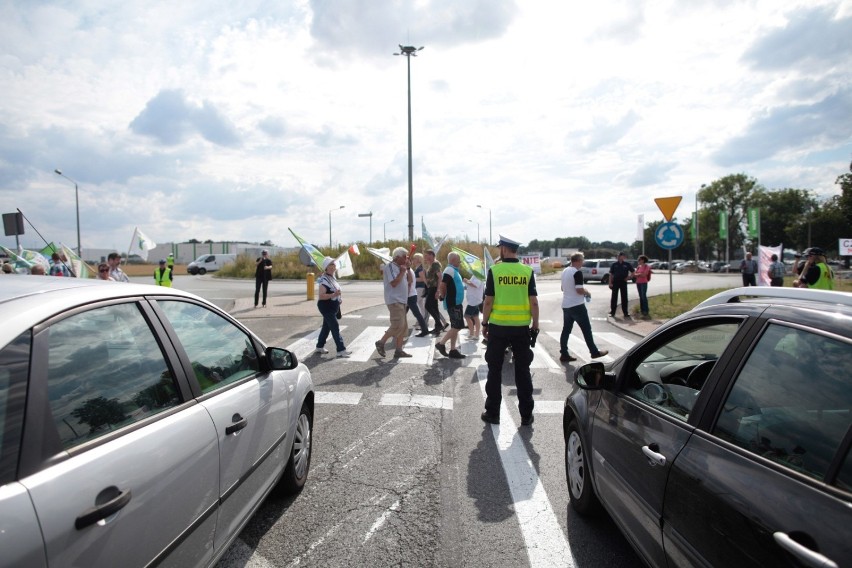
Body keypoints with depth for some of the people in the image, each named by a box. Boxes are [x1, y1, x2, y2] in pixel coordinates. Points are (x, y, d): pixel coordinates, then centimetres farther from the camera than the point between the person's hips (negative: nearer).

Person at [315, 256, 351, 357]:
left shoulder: (332, 277, 11)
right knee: (335, 328, -9)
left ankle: (320, 346, 29)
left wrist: (339, 298, 12)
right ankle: (341, 350, -6)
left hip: (333, 307, 9)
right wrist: (334, 295, -35)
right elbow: (321, 296, -26)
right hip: (326, 307, -9)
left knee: (326, 327, 17)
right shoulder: (324, 280, -18)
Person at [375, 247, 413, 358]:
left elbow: (410, 279, 17)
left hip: (401, 300, 10)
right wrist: (402, 272, -13)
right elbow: (394, 283, -22)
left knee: (404, 327, 8)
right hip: (394, 300, -10)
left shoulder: (399, 267, 16)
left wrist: (407, 268, 6)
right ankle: (381, 343, -1)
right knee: (398, 325, -15)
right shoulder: (390, 266, -12)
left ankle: (398, 350, 12)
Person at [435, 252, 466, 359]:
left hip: (456, 303, 10)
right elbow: (442, 286, -23)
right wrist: (443, 296, -11)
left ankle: (453, 350, 14)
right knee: (457, 326, -8)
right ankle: (441, 343, 3)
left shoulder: (454, 270, 15)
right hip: (453, 303, -10)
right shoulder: (450, 270, -16)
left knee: (455, 327, 10)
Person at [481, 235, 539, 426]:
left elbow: (488, 301, -7)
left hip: (498, 326, -1)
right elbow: (534, 302, -4)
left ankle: (492, 413, 16)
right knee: (522, 371, 11)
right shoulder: (528, 271, -2)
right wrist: (535, 326, 5)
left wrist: (484, 324, 4)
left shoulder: (494, 270, -7)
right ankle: (526, 415, 17)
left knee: (495, 370, 10)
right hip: (521, 327, 2)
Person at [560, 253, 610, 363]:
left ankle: (564, 354, 8)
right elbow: (580, 290, -23)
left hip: (566, 305, 8)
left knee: (566, 330, 8)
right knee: (586, 329, 4)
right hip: (577, 306, -8)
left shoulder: (565, 271, 11)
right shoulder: (577, 273, -16)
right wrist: (587, 293, -3)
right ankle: (594, 352, 14)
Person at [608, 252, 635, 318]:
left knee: (624, 298, 4)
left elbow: (633, 271, 13)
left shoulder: (627, 264, 3)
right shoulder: (614, 264, 2)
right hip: (615, 282, 0)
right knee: (614, 297, 2)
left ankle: (625, 313, 11)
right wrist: (610, 283, -4)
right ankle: (612, 312, 9)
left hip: (623, 282, 0)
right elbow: (611, 274, 2)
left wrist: (628, 277, -1)